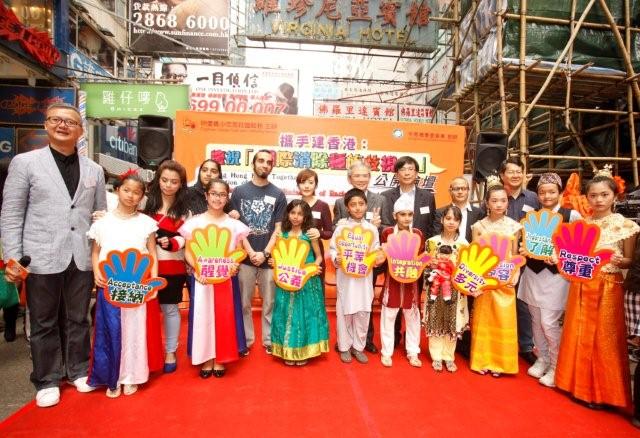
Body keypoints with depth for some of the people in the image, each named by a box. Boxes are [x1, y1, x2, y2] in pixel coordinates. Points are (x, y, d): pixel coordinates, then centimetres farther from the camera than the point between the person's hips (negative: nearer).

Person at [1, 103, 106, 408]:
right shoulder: (25, 162, 1)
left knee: (78, 319, 14)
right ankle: (47, 381, 27)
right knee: (44, 323, 11)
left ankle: (78, 371, 31)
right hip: (43, 259, -2)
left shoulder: (94, 170, 8)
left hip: (82, 258, 2)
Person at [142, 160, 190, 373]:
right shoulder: (147, 202, 3)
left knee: (169, 308, 8)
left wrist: (170, 242, -20)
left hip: (172, 267, -1)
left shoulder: (184, 210, 4)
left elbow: (184, 238, -2)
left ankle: (170, 352, 24)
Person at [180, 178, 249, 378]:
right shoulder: (194, 222, 0)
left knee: (224, 316, 5)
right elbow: (188, 252, 1)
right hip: (201, 277, 0)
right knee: (202, 316, 4)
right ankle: (206, 358, 20)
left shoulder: (234, 224, 2)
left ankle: (220, 358, 21)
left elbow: (239, 251, 7)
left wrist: (234, 264, -14)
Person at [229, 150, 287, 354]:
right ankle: (246, 340, 24)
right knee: (244, 303, 8)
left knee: (269, 302, 8)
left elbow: (278, 229, 1)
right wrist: (251, 252, -9)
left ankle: (269, 340, 24)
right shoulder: (239, 191, 4)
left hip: (269, 257, 0)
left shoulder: (278, 194, 4)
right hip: (245, 256, 0)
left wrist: (264, 253, -9)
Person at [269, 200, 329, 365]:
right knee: (287, 314, 8)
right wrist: (273, 262, -10)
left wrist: (315, 267, -16)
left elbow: (319, 256, 2)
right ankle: (288, 351, 23)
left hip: (307, 281, -2)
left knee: (306, 313, 6)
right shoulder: (282, 233, 2)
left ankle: (304, 351, 21)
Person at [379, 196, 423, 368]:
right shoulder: (387, 232, -6)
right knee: (388, 316, 7)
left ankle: (412, 352, 27)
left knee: (412, 317, 12)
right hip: (392, 280, -1)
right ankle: (386, 352, 22)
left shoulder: (418, 234, -1)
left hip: (411, 281, 2)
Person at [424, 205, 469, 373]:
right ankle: (436, 356, 20)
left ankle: (449, 357, 23)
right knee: (435, 322, 6)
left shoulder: (463, 243, 0)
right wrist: (430, 276, -10)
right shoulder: (432, 241, 1)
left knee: (453, 323, 7)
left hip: (455, 290, 0)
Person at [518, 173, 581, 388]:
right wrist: (523, 250, -6)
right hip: (533, 273, 4)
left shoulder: (571, 215, -5)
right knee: (536, 320, 12)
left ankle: (556, 366, 15)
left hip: (556, 275, -4)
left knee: (549, 322, -5)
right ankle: (542, 359, 30)